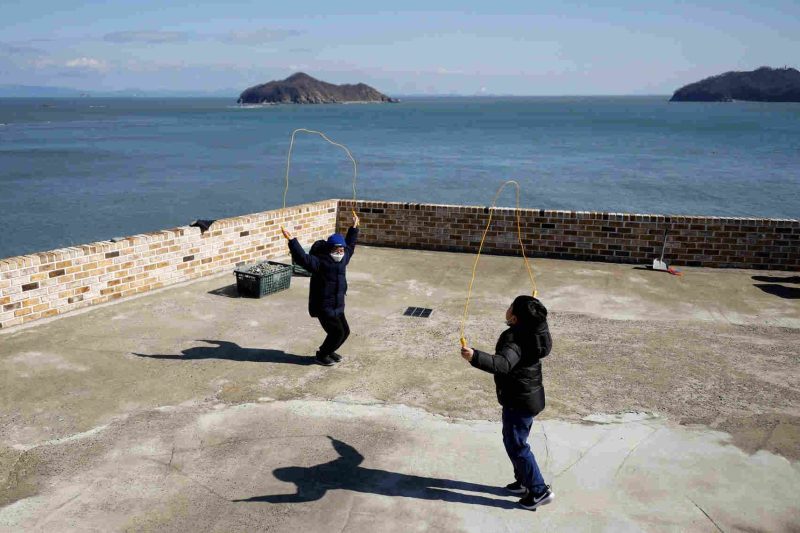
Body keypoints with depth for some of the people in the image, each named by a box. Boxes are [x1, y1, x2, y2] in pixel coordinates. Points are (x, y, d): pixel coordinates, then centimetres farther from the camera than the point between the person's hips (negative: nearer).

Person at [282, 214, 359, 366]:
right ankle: (322, 355, 16)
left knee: (345, 331, 13)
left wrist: (354, 227, 28)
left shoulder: (342, 259, 6)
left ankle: (329, 351, 37)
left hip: (337, 307, 8)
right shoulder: (320, 262, -16)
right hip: (323, 307, -8)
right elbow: (302, 258, -28)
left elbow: (350, 245, 23)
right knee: (337, 332, -6)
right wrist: (292, 240, -37)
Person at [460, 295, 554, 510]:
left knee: (516, 445, 3)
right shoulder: (533, 331, -1)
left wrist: (475, 357, -56)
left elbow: (502, 364, -46)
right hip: (531, 396, 10)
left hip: (519, 401, -10)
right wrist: (533, 308, 42)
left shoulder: (514, 338, -29)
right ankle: (524, 482, 37)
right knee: (517, 441, 24)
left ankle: (539, 490, 12)